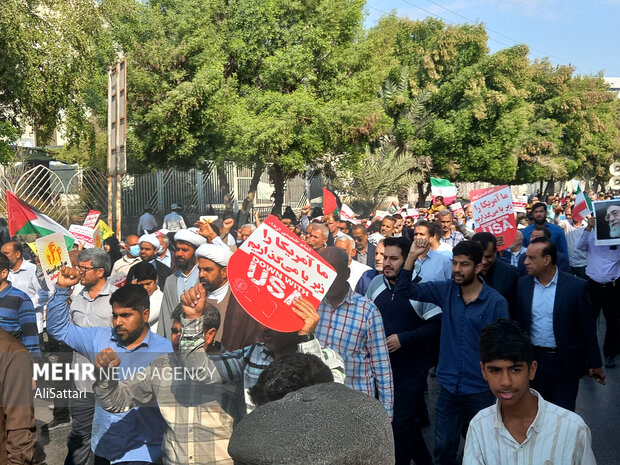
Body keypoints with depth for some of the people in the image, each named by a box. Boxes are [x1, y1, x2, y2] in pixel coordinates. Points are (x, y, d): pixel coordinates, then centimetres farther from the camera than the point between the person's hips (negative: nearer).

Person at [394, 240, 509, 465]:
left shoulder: (496, 302, -14)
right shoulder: (445, 290, -3)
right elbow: (404, 289, -3)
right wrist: (413, 256, -15)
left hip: (481, 390, -3)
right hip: (448, 387, 3)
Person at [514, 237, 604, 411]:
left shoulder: (576, 286, -10)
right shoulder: (523, 284, 0)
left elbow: (588, 328, -5)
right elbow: (518, 323, 6)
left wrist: (595, 363, -2)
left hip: (565, 363, -3)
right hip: (533, 360, 3)